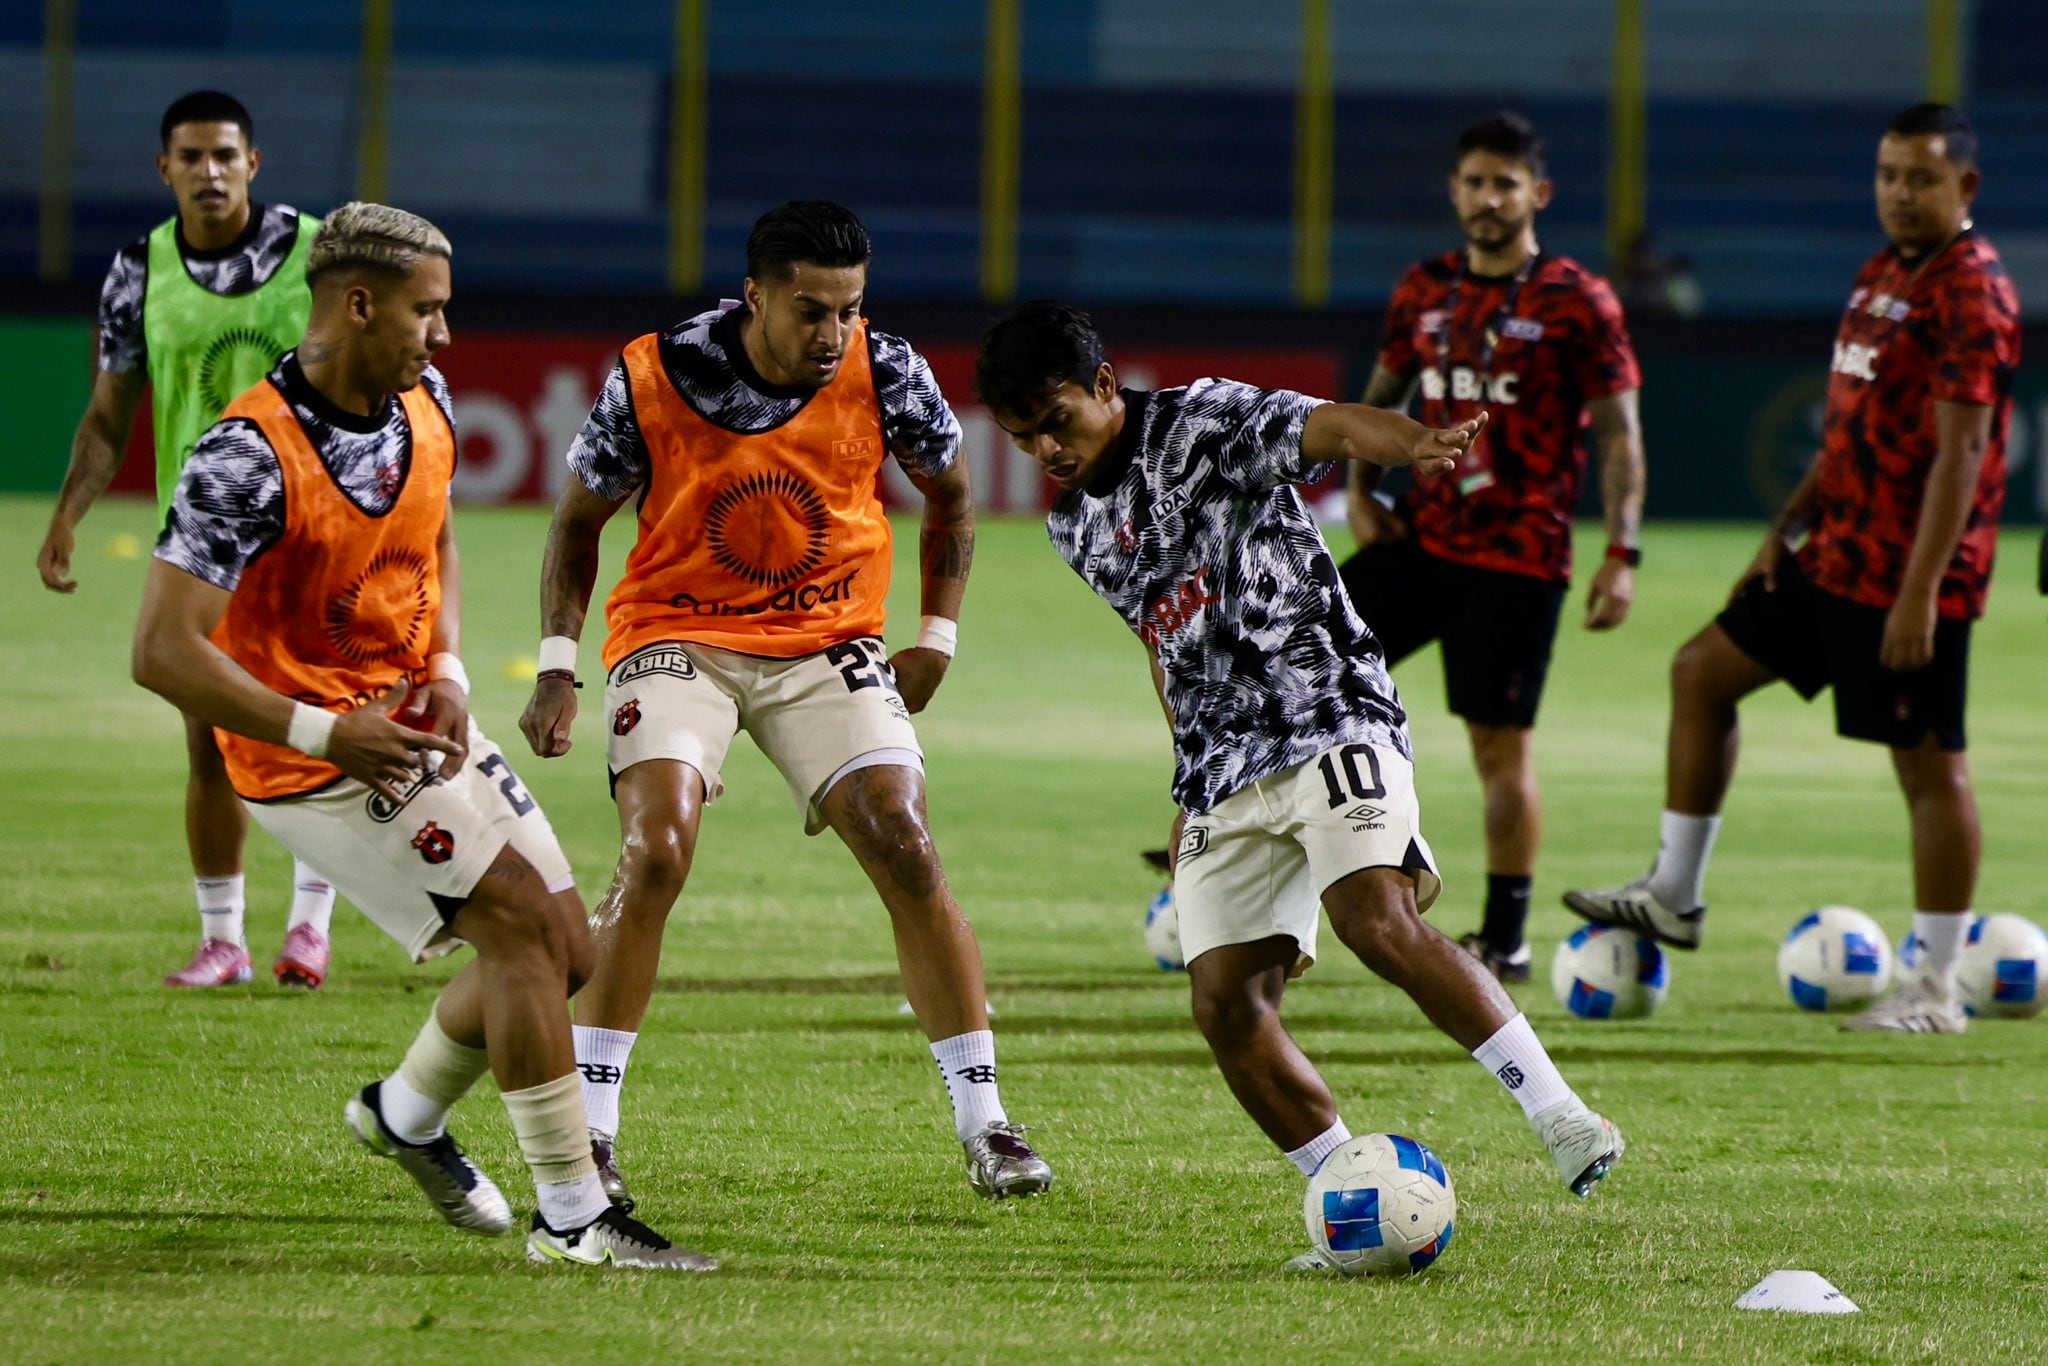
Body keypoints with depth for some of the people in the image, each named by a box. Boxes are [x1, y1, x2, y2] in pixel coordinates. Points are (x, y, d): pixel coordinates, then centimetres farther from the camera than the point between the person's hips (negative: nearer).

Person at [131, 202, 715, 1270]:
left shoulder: (424, 406, 0)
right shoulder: (249, 457, -25)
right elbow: (163, 653, -26)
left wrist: (448, 677, 1)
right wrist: (323, 732, -29)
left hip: (418, 725, 8)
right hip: (315, 757, -8)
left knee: (565, 954, 8)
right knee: (523, 921, -17)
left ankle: (406, 1113, 34)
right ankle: (570, 1217, -10)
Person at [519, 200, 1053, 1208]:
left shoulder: (884, 375, -13)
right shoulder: (653, 379, -16)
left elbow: (949, 493, 9)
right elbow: (579, 520, 0)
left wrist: (937, 639, 4)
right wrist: (557, 665, -7)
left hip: (828, 648, 2)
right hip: (676, 636, -2)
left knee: (906, 851, -12)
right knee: (656, 851, -22)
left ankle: (983, 1125, -2)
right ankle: (588, 1132, -14)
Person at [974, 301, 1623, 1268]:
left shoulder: (1201, 425, -5)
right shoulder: (1076, 527, 17)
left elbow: (1333, 428, -23)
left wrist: (1413, 444, -46)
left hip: (1329, 720, -7)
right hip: (1223, 779, 7)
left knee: (1380, 925, -28)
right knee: (1226, 1005, -6)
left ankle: (1561, 1119, -24)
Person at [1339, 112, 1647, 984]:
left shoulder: (1578, 305, -6)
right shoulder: (1424, 291, 9)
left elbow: (1619, 435, -7)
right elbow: (1383, 396, 21)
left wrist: (1622, 555, -14)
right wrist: (1360, 489, 5)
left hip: (1517, 560, -5)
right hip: (1419, 539, 5)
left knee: (1501, 746, -1)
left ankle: (1504, 940, 7)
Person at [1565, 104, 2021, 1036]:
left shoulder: (1971, 293, -15)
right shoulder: (1881, 276, 14)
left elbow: (1961, 451, -20)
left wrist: (1920, 592, -24)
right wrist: (1787, 531, 18)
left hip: (1910, 578, -10)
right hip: (1835, 560, 10)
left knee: (1929, 764, -4)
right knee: (1702, 670, 14)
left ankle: (1934, 988, 2)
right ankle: (1674, 897, 23)